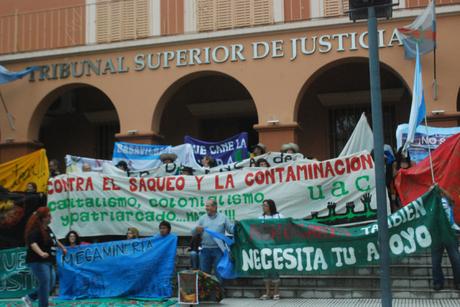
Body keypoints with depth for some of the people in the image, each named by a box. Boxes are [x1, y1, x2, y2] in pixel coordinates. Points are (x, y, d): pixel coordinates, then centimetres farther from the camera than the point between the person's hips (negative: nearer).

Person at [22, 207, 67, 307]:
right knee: (45, 284, -10)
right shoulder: (35, 231, -18)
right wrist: (41, 253, -51)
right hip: (38, 262, -10)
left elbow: (54, 240, 30)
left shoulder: (48, 229, 11)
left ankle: (29, 298, 23)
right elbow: (32, 243, -36)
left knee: (51, 285, 12)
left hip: (48, 262, 10)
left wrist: (62, 248, 37)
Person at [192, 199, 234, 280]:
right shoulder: (202, 218, 12)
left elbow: (231, 229, 3)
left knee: (219, 272, 0)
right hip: (205, 250, 2)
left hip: (218, 250, -2)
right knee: (204, 273, 6)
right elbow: (193, 233, 7)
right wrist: (196, 230, -16)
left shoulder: (223, 217, 8)